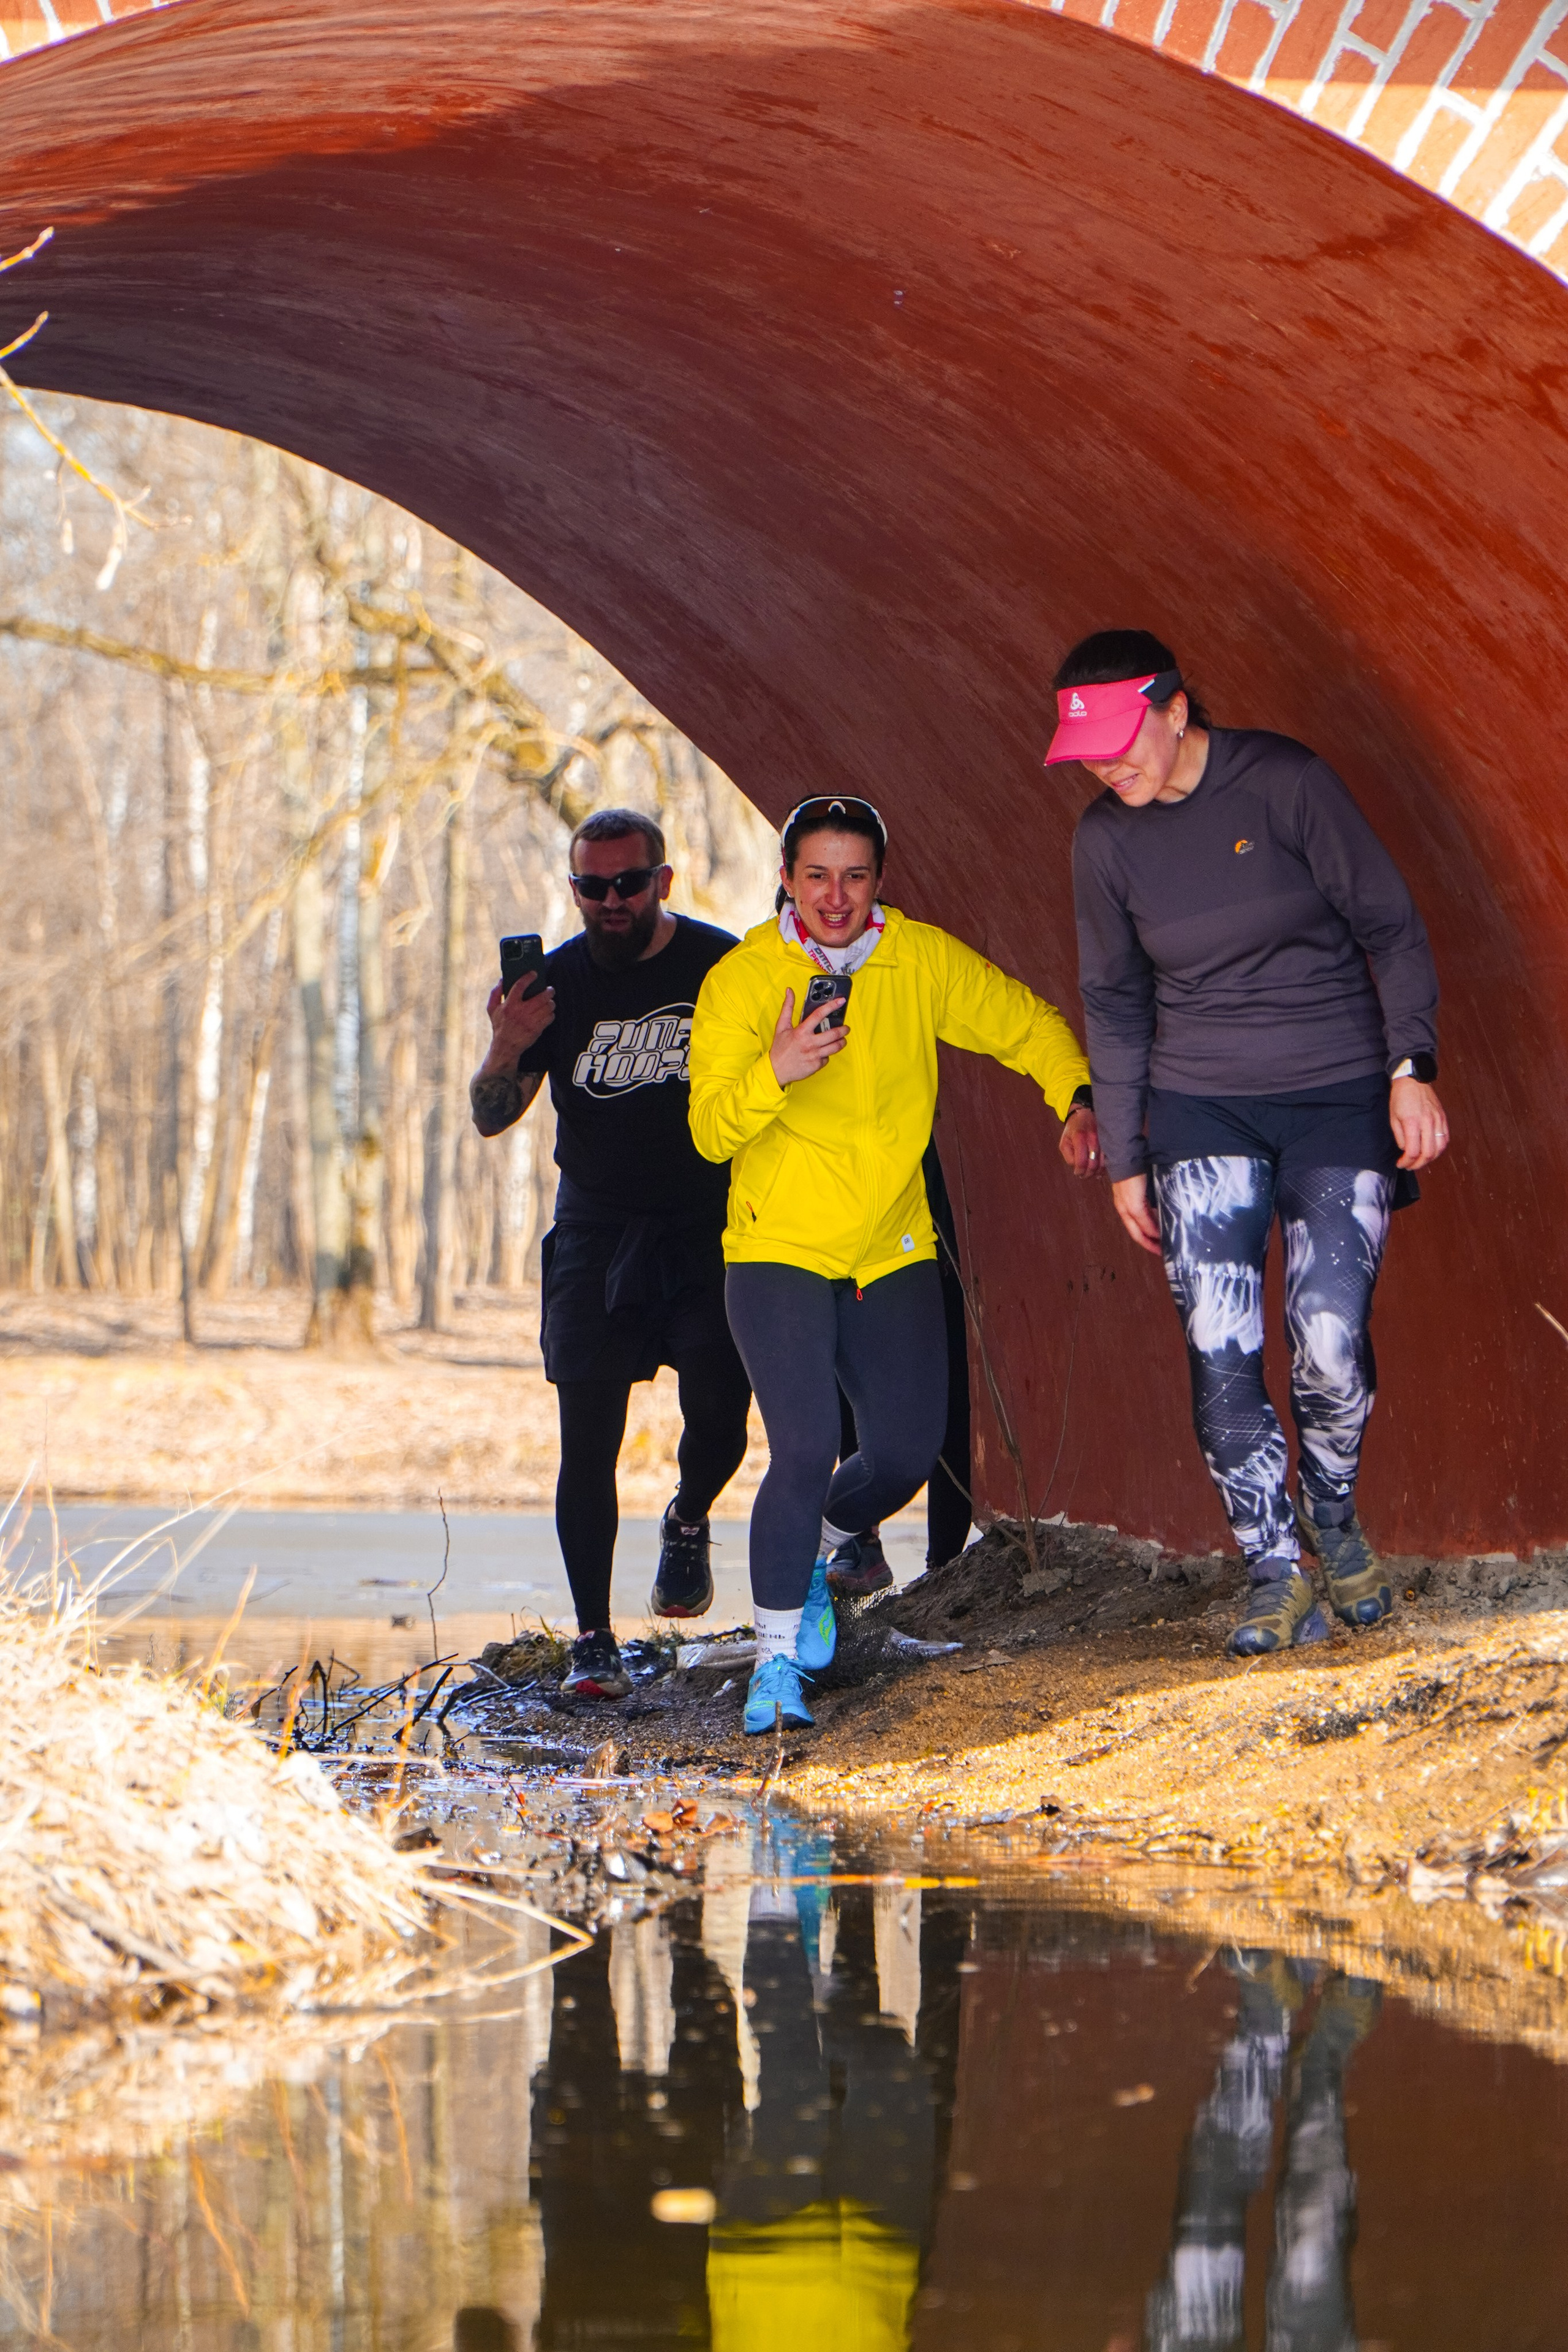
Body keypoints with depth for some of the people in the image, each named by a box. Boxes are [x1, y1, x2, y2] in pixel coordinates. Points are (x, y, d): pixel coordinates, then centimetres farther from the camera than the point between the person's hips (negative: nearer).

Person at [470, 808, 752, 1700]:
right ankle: (594, 1639, -3)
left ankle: (688, 1523, 30)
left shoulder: (724, 966, -6)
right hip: (597, 1228, 1)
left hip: (711, 1225, -1)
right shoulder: (557, 982, -3)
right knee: (588, 1435, -8)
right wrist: (508, 1050, -22)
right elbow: (491, 1120, -2)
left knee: (719, 1419, -6)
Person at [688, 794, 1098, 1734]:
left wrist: (1077, 1100, -8)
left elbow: (1028, 1023, 10)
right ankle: (777, 1662, -2)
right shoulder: (742, 980, -10)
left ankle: (811, 1554, 37)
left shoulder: (924, 960, -2)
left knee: (907, 1453, 3)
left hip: (894, 1252, 4)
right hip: (780, 1251, -4)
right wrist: (775, 1072, -34)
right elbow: (712, 1131, -15)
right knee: (806, 1450, -17)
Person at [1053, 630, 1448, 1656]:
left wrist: (1411, 1068, -12)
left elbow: (1390, 927, -3)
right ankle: (1276, 1573, -2)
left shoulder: (1286, 783, -10)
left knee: (1330, 1340, -13)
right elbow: (1116, 1003, 12)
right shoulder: (1107, 838, 1)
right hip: (1202, 1109, 3)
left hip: (1339, 1097, -3)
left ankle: (1334, 1516, 16)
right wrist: (1125, 1157, 12)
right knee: (1219, 1351, -12)